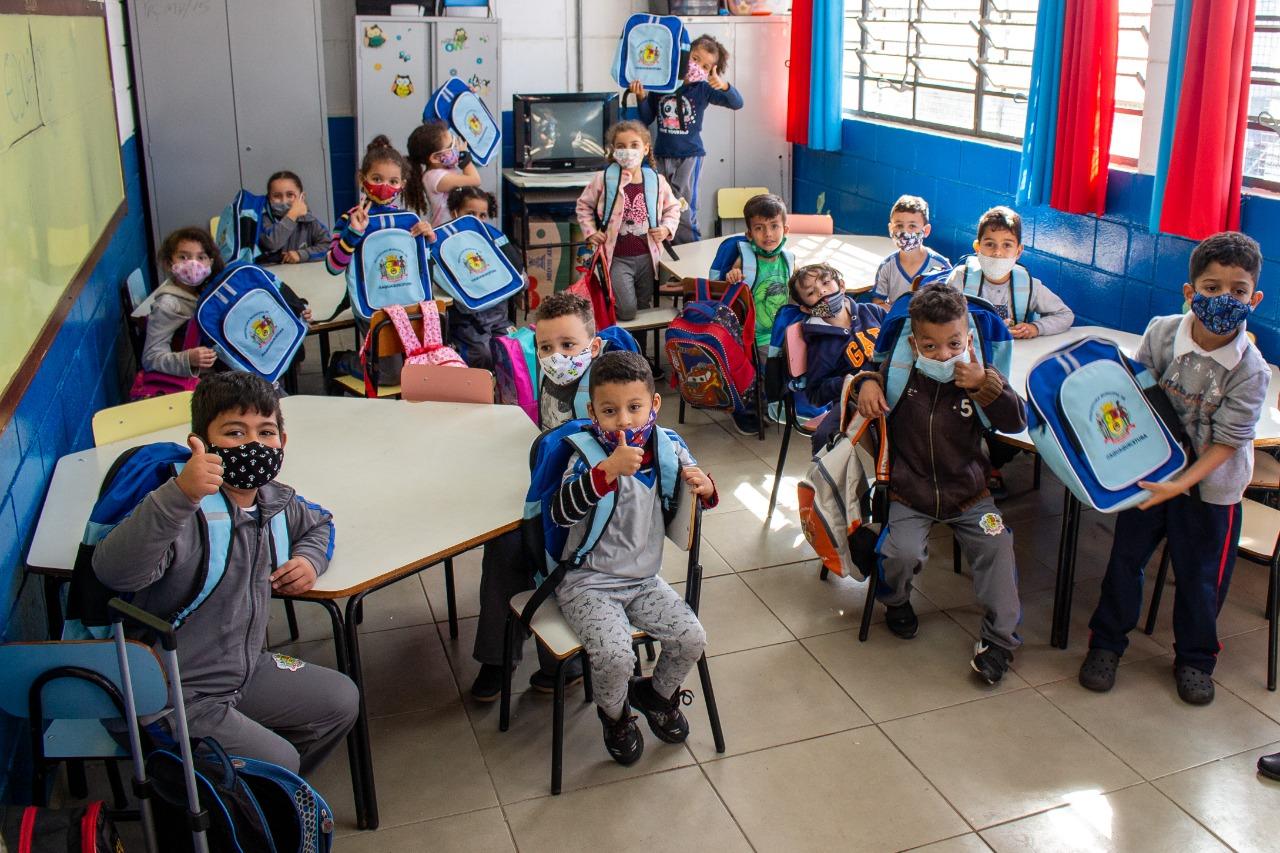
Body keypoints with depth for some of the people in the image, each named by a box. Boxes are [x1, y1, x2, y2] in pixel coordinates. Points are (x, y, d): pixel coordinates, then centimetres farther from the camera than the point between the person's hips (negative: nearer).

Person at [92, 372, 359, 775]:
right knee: (279, 761, -13)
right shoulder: (187, 514, -28)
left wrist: (310, 559, 0)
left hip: (246, 671, 8)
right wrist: (179, 494, -58)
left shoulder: (276, 501, -2)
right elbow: (114, 571, -47)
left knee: (341, 700, 11)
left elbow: (318, 523, 23)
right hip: (178, 695, -8)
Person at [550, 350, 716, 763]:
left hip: (644, 579, 5)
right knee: (615, 656, -24)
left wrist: (704, 488, -10)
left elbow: (693, 497, 15)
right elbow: (560, 513, -32)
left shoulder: (669, 446, -3)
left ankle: (657, 694, 24)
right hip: (589, 583, -5)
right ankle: (615, 714, 12)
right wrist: (609, 469, -42)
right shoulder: (589, 456, -17)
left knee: (692, 638, -10)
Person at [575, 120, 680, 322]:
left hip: (646, 257, 3)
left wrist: (667, 228, -1)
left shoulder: (657, 181, -1)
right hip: (617, 258, -3)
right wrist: (590, 232, -3)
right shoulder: (603, 179, -8)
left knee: (644, 309, 16)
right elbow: (584, 205, 8)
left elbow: (672, 207, 16)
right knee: (626, 310, -11)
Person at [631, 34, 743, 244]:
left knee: (684, 211, -5)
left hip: (689, 156, -3)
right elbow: (646, 120, 7)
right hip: (662, 155, 3)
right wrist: (641, 98, -10)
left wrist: (724, 86, -31)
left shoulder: (703, 89, -5)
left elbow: (737, 103, -13)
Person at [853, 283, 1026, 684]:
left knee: (997, 545, -19)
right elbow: (872, 376, 14)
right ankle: (895, 599, 15)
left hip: (968, 493, 1)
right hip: (909, 496, -1)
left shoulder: (979, 378, -6)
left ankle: (1000, 636, -1)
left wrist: (985, 385, -26)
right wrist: (867, 383, -10)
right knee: (903, 551, -22)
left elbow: (1017, 422, -13)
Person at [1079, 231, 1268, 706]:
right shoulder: (1162, 332, -15)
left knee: (1201, 578, 12)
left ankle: (1194, 659, 35)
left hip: (1210, 485, -2)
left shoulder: (1251, 371, -21)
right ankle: (1106, 643, 30)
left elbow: (1225, 443, -18)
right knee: (1125, 559, 11)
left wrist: (1180, 485, -26)